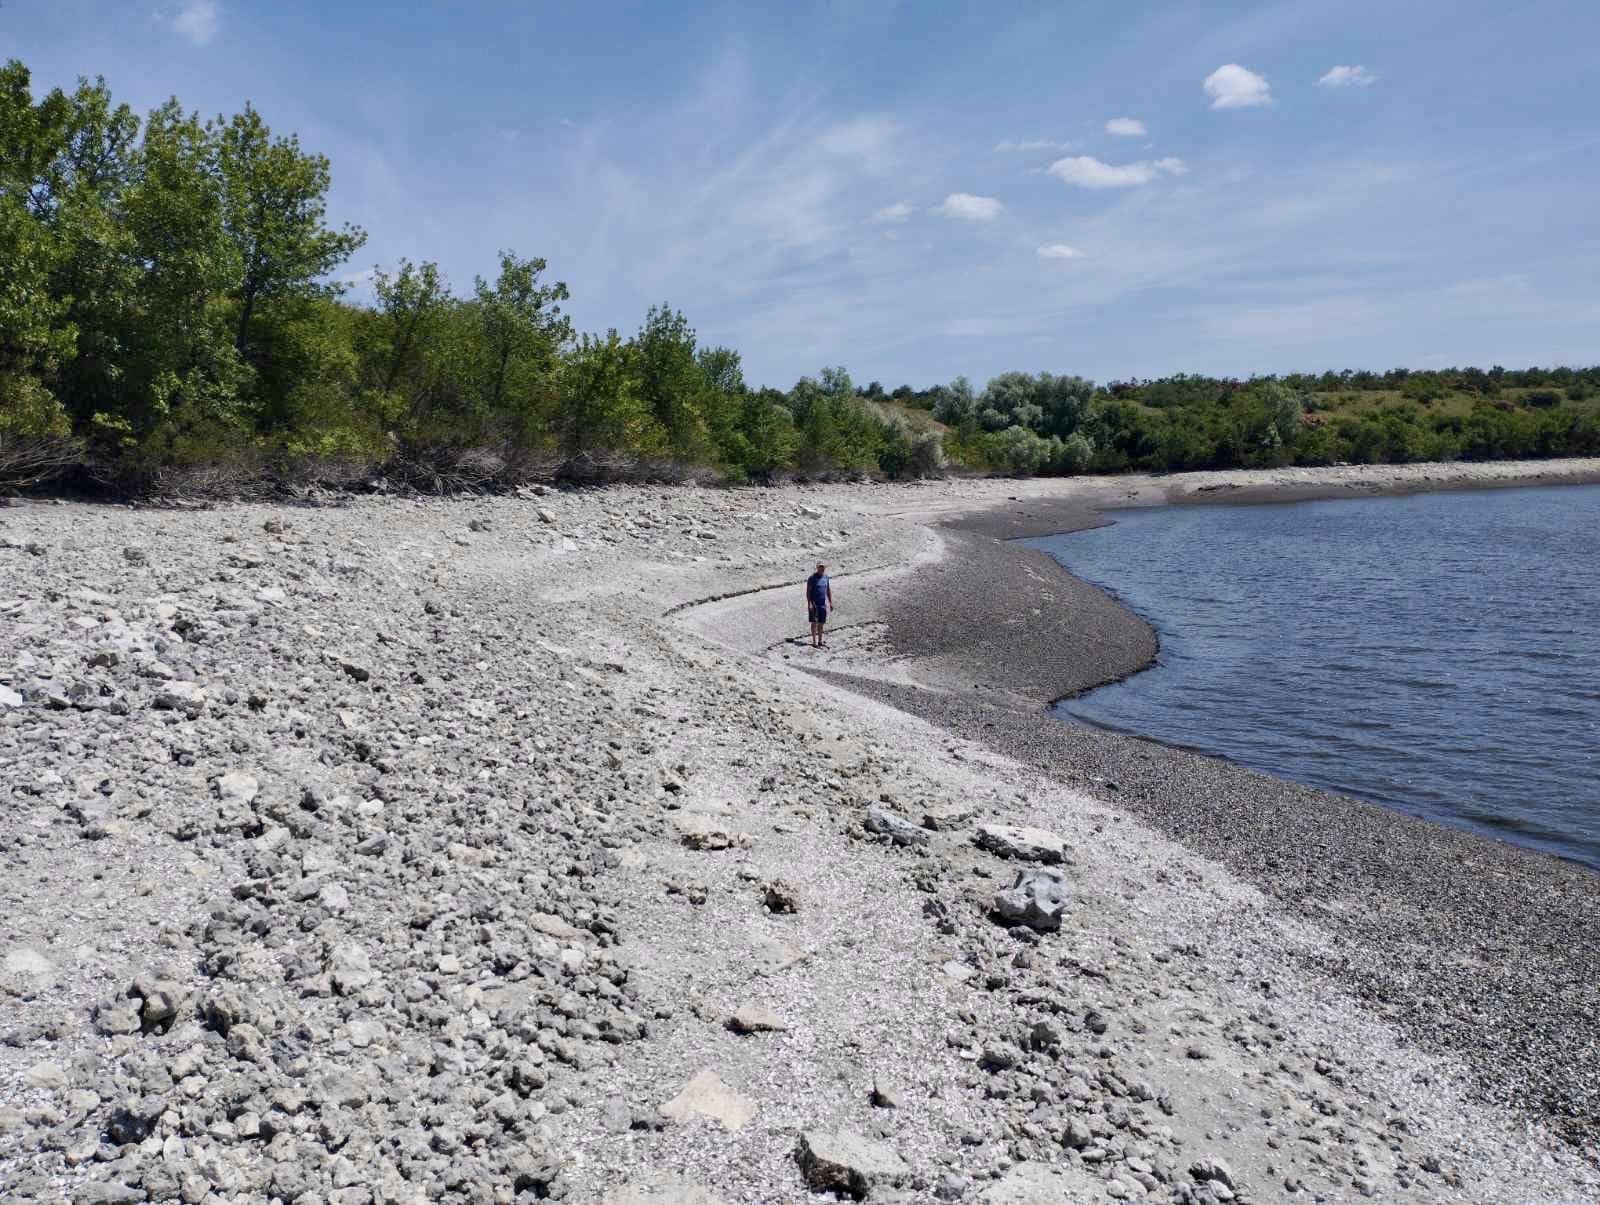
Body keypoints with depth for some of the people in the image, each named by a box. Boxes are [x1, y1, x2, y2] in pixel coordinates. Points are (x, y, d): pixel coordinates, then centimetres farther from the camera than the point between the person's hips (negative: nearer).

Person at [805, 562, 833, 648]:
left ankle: (820, 641, 19)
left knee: (821, 623, 10)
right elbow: (808, 591, -10)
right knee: (814, 622, -4)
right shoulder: (812, 578, -8)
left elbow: (828, 590, 16)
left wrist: (830, 602, 14)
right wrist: (809, 603, -17)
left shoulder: (826, 577, 9)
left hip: (823, 604, 5)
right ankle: (814, 642, 0)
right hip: (814, 604, -5)